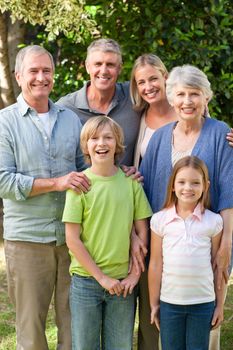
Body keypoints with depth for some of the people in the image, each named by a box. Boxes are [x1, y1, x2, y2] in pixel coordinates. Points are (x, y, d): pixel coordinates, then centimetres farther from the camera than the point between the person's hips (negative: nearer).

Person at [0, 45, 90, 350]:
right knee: (30, 322, 4)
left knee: (74, 319, 8)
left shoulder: (70, 119, 11)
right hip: (27, 237, -3)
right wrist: (56, 183, -16)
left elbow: (85, 170, 19)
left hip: (72, 234, 4)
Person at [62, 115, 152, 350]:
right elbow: (72, 240, -8)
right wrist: (101, 277, -9)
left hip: (123, 282, 2)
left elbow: (142, 232, 4)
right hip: (86, 281, -2)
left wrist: (135, 274, -3)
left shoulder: (130, 181, 0)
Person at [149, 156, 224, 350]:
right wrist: (154, 303, 4)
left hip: (203, 302, 0)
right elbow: (155, 264, 2)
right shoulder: (160, 220, -3)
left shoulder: (213, 221, -3)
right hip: (169, 302, 0)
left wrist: (220, 304, 5)